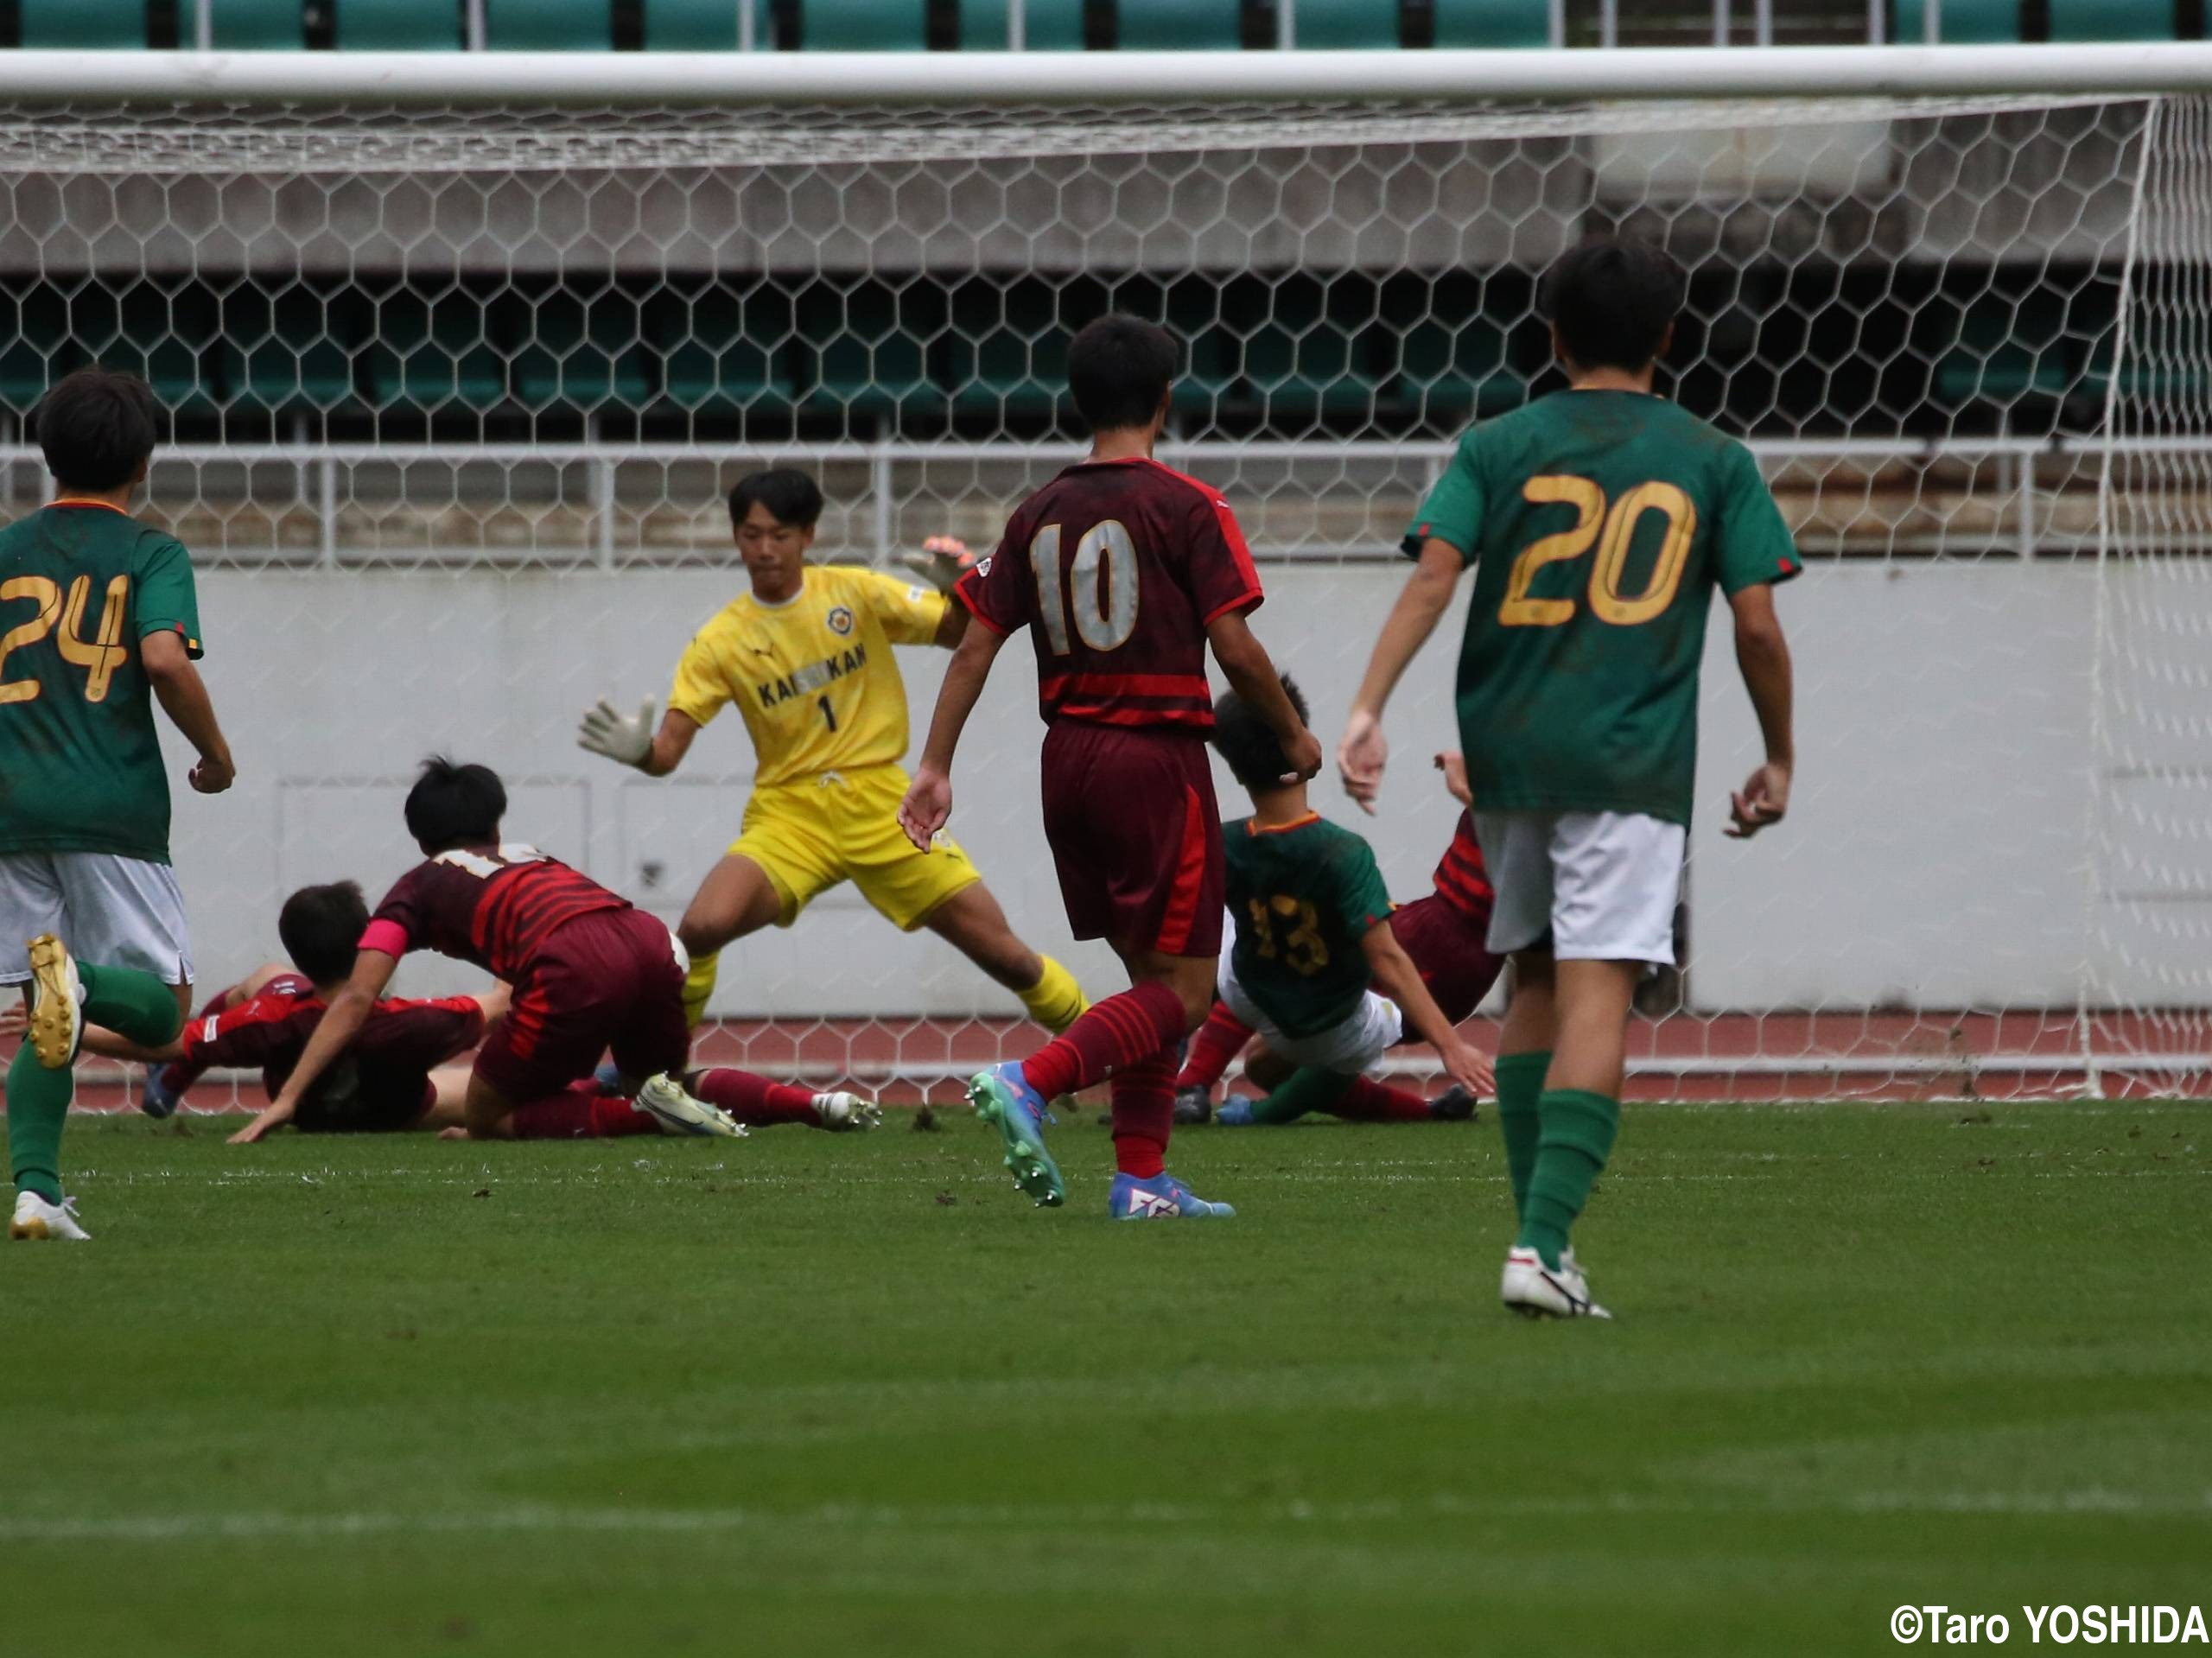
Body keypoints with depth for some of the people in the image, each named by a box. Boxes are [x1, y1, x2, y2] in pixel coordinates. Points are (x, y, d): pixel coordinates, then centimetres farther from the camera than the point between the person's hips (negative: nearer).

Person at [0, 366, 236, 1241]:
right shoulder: (149, 552, 0)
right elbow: (166, 659, -15)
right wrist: (216, 753, 0)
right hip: (114, 807, -4)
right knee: (161, 1005, 3)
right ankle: (80, 977, -28)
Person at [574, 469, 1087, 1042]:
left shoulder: (856, 593, -1)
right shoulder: (721, 642, -3)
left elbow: (963, 632, 2)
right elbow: (668, 751, -7)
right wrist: (637, 751, -31)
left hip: (881, 805, 0)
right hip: (789, 815, 0)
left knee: (999, 950, -2)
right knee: (702, 928, -25)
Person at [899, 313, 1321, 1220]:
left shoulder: (1040, 514, 8)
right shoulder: (1186, 507, -8)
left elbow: (976, 642, 5)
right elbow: (1233, 646, -11)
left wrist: (935, 765, 7)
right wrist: (1294, 737, 4)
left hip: (1069, 759, 6)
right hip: (1157, 754, -6)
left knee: (1151, 976, 16)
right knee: (1181, 990, -4)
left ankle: (1142, 1179, 11)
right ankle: (1029, 1081, -25)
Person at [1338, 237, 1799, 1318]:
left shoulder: (1497, 448, 7)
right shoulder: (1712, 462, 6)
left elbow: (1432, 578, -7)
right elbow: (1757, 624, 2)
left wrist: (1369, 709, -12)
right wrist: (1778, 761, 13)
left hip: (1505, 755, 3)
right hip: (1632, 766, -3)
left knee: (1534, 980, 19)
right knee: (1596, 993, -9)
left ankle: (1540, 1227, 18)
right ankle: (1543, 1242, -23)